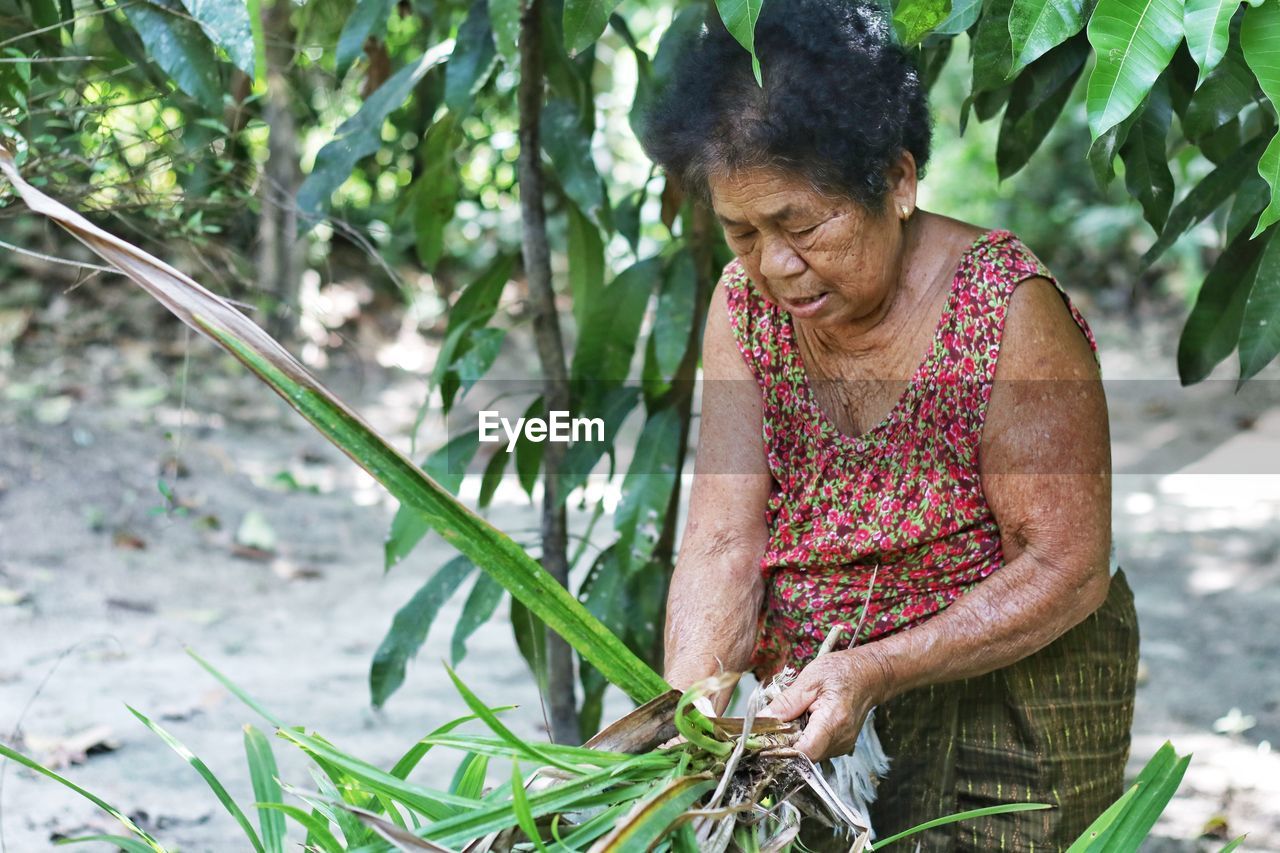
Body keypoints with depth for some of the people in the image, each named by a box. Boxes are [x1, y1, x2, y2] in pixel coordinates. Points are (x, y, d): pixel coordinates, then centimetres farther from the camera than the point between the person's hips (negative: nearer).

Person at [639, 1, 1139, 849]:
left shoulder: (1007, 314, -21)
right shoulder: (747, 305, -5)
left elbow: (1069, 568, -21)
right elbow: (725, 542, -10)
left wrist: (870, 671, -29)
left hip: (1009, 679, -4)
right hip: (806, 692, 5)